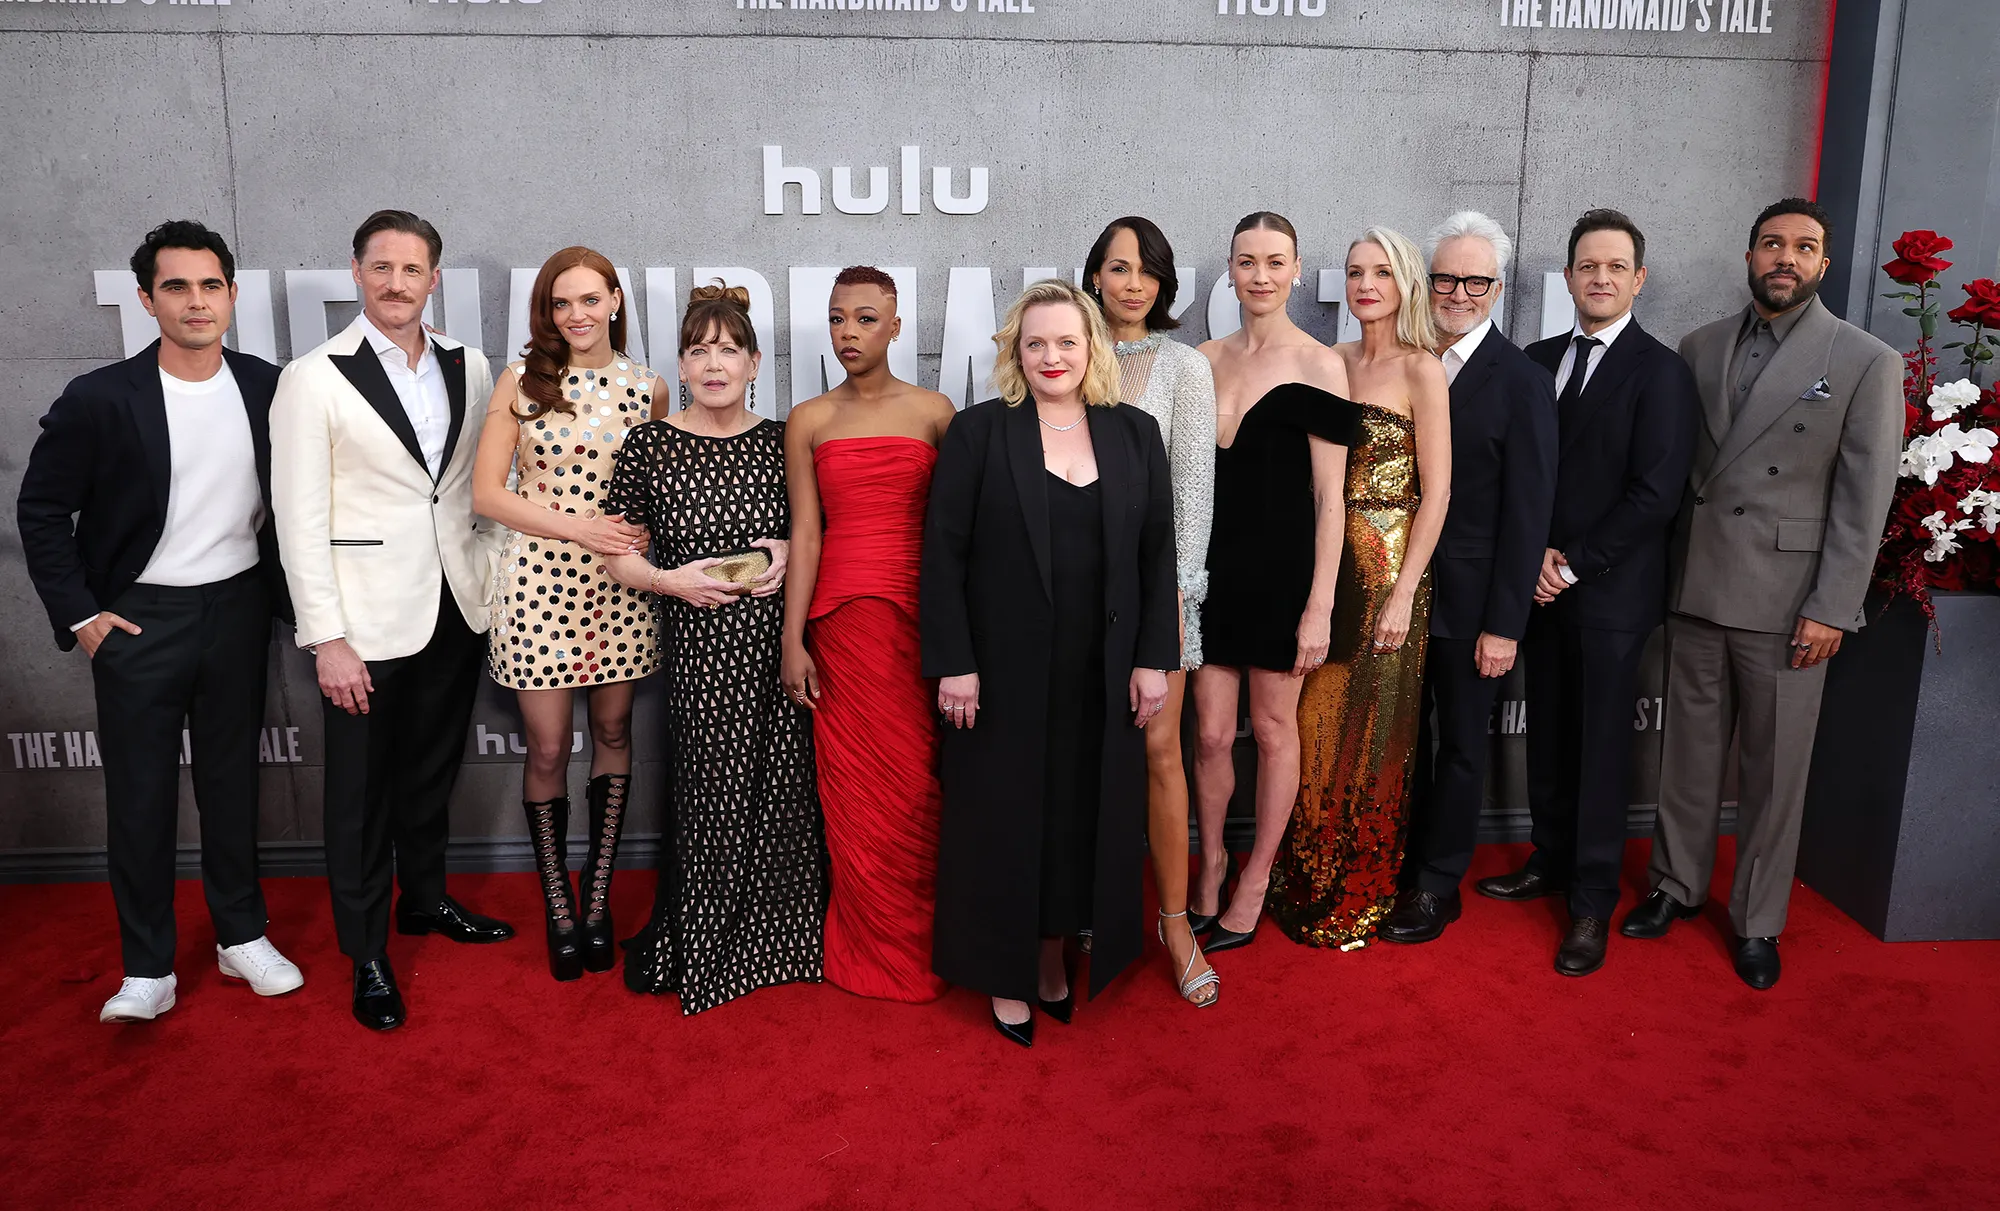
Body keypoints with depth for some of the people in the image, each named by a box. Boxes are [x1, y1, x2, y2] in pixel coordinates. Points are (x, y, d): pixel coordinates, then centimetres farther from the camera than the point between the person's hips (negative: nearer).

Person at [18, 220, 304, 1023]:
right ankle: (147, 970, 17)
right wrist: (78, 613, -5)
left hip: (237, 607, 3)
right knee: (140, 795, 5)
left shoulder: (267, 387, -2)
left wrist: (282, 584, 4)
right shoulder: (99, 399, -10)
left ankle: (242, 936, 28)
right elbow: (42, 510, -3)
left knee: (232, 779, 14)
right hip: (139, 618, -2)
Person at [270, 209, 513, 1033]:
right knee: (362, 789, 7)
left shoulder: (469, 369, 5)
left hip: (457, 608, 4)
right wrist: (326, 638, -14)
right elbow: (299, 518, -10)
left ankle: (426, 901, 39)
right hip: (368, 619, -4)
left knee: (433, 770, 20)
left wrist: (493, 583, 6)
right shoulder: (313, 379, -8)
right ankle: (366, 954, 22)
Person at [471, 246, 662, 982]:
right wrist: (576, 527, -14)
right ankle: (558, 903, 21)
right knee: (548, 749, 4)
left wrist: (646, 536, -9)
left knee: (613, 733, 10)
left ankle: (597, 893, 24)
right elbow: (487, 494, -4)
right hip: (539, 582, -2)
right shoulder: (521, 384, -2)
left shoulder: (646, 387, 3)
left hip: (618, 584, 2)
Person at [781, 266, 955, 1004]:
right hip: (842, 615, 0)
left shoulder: (933, 412, 6)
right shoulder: (809, 421, 7)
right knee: (857, 789, 4)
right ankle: (873, 950, 21)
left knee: (919, 784, 2)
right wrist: (792, 642, -3)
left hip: (921, 612, 0)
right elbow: (804, 532, 3)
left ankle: (920, 943, 21)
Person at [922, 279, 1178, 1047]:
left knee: (1083, 818, 10)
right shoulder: (978, 432, -2)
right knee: (1004, 817, 8)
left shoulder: (1134, 434, 6)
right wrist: (953, 663, -11)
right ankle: (1006, 976, 24)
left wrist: (1154, 659, -1)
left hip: (1102, 678, 3)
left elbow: (1158, 553, 5)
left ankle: (1053, 960, 29)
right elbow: (944, 552, -6)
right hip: (1006, 671, -2)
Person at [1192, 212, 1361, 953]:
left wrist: (1320, 606, -12)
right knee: (1210, 732, 7)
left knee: (1273, 729, 9)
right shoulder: (1205, 359, 7)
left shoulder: (1318, 364, -6)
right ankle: (1210, 864, 29)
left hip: (1281, 570, -3)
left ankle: (1255, 882, 26)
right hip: (1211, 565, 3)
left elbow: (1328, 496, -8)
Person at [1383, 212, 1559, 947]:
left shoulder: (1523, 383, -10)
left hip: (1470, 601, -4)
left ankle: (1438, 886, 25)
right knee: (1406, 734, 15)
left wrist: (1504, 624, -14)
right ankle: (1407, 865, 32)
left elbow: (1528, 514, -11)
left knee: (1461, 742, 10)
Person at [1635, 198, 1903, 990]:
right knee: (1689, 748, 12)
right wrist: (1666, 573, 4)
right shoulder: (1699, 349, 8)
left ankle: (1757, 921, 20)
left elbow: (1865, 499, -6)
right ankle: (1677, 885, 29)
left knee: (1774, 768, 5)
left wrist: (1830, 611, -10)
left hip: (1787, 603, -3)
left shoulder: (1866, 361, -3)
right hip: (1695, 590, 3)